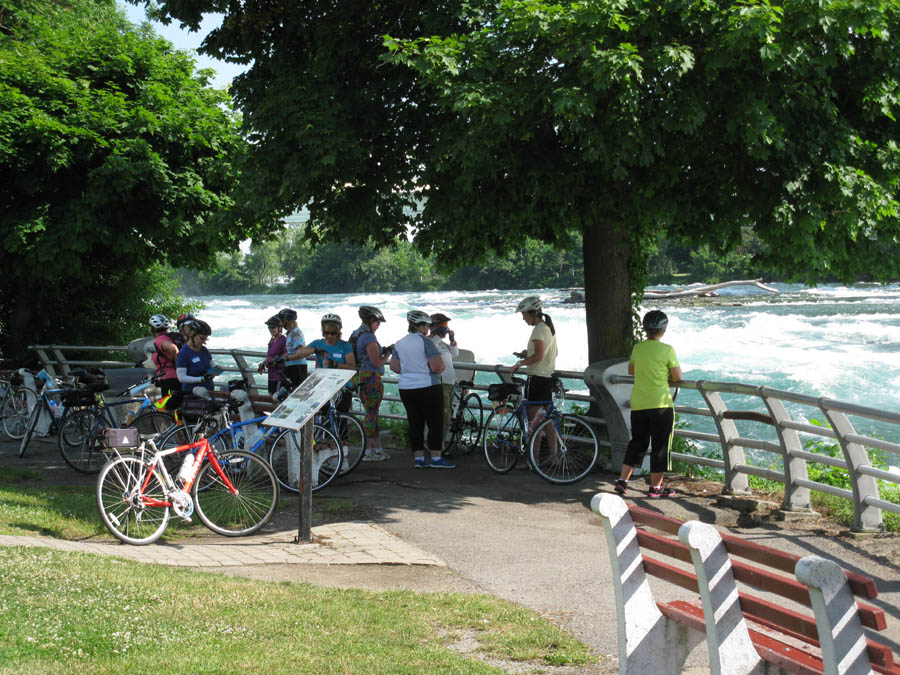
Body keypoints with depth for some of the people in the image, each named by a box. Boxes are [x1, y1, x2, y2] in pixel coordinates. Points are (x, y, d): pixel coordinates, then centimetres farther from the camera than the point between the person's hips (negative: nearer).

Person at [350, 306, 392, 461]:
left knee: (372, 414, 15)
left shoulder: (355, 335, 14)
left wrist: (382, 351, 15)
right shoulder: (368, 337, -16)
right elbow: (377, 362, -18)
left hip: (360, 378, 10)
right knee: (371, 415, -3)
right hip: (372, 379, -10)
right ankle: (367, 452, 2)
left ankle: (378, 449, 20)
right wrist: (388, 353, -1)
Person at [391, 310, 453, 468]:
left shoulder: (399, 344, 9)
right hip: (427, 388, -7)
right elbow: (437, 366, -19)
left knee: (415, 424, 10)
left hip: (405, 388, 7)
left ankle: (418, 458, 9)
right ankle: (436, 458, -2)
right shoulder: (425, 342, -12)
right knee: (435, 424, 0)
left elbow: (394, 367, 11)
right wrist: (441, 367, 2)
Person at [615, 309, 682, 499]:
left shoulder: (637, 348, 5)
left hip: (638, 405, 5)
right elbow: (677, 376, -5)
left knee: (637, 443, 15)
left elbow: (631, 370, 21)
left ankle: (622, 480, 11)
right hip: (661, 404, -5)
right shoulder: (667, 350, -10)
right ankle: (656, 487, 8)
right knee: (660, 446, 4)